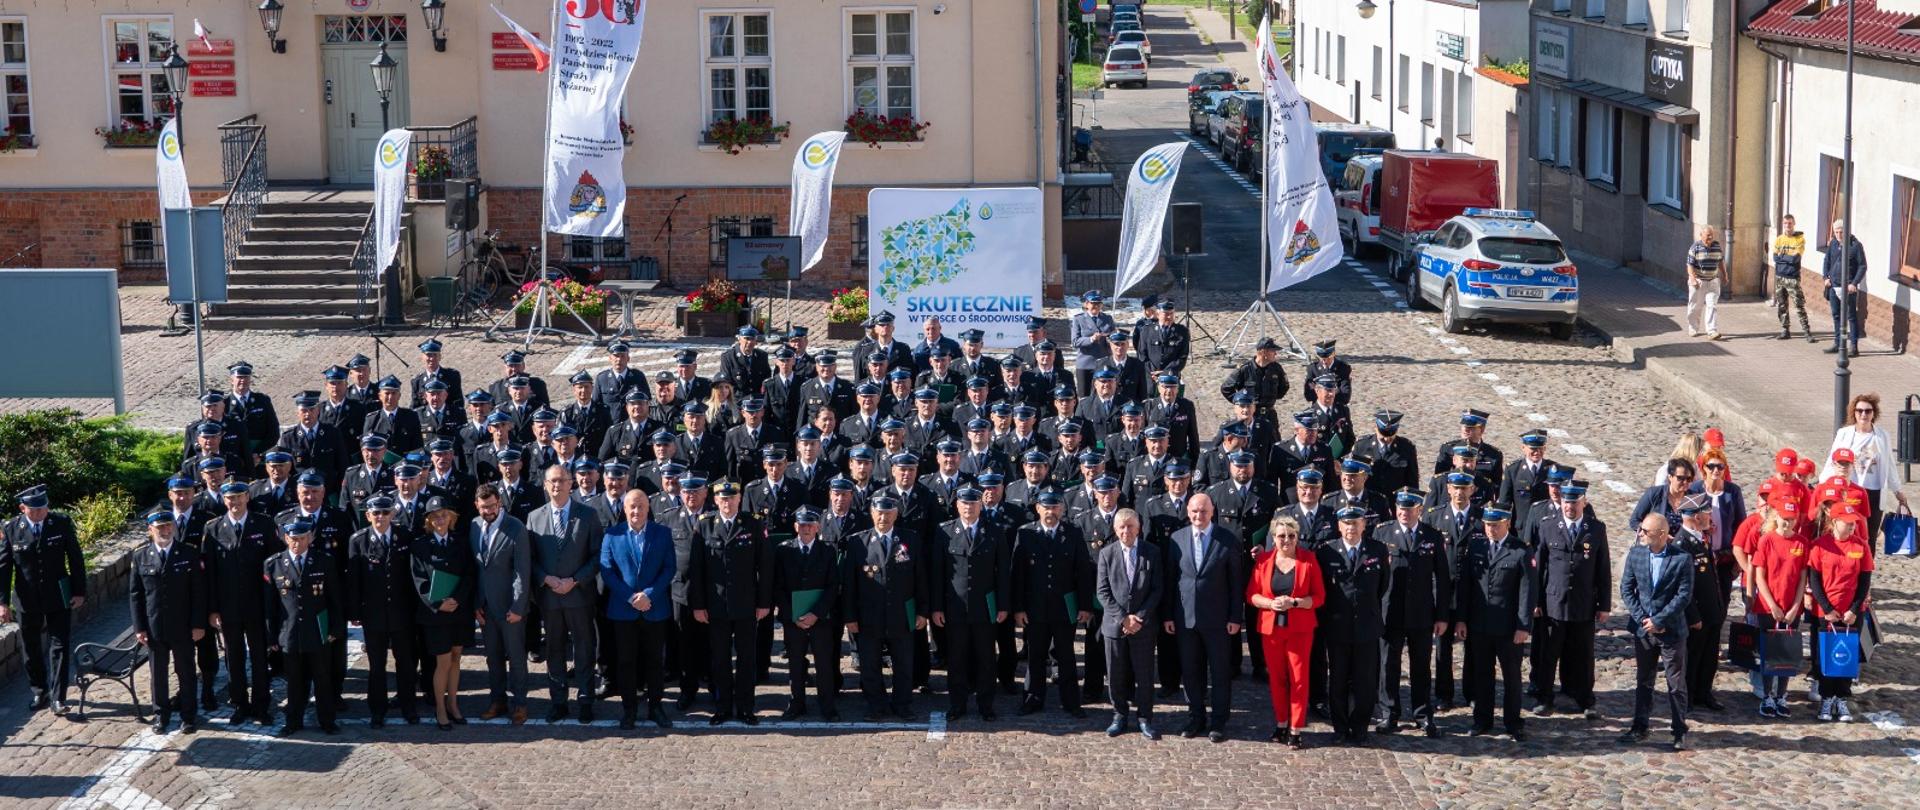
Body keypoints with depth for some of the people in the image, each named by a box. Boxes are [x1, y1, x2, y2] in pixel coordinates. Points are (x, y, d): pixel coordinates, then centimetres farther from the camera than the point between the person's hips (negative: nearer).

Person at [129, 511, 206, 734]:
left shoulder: (190, 554, -3)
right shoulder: (141, 557, 1)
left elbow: (198, 591, -3)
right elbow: (135, 594, 3)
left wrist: (198, 624, -7)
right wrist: (139, 627, -3)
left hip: (183, 627, -1)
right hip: (154, 628, 1)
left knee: (186, 672, 8)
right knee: (157, 673, 10)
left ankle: (188, 715, 20)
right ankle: (160, 715, 24)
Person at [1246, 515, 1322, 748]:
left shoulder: (1309, 561, -3)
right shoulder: (1263, 560, 2)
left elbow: (1319, 596, -2)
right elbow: (1252, 594, 4)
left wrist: (1294, 603, -17)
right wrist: (1271, 603, -15)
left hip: (1300, 629, -2)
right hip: (1270, 628, 2)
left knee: (1298, 678, -2)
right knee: (1276, 677, 8)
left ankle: (1295, 730, 4)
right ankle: (1281, 724, 23)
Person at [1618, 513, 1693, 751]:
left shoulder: (1682, 558, -12)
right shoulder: (1635, 553, 1)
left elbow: (1684, 596, -13)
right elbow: (1626, 589, 3)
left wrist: (1658, 621, -14)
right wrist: (1642, 618, -7)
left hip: (1671, 630, -4)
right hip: (1643, 629, 4)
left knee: (1677, 683, 3)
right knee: (1643, 681, 12)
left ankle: (1680, 732, 12)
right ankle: (1639, 727, 21)